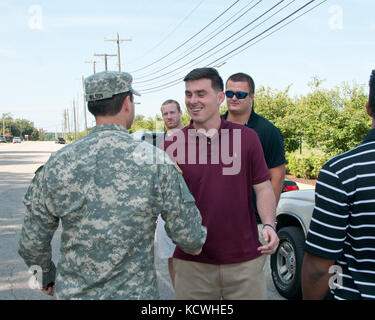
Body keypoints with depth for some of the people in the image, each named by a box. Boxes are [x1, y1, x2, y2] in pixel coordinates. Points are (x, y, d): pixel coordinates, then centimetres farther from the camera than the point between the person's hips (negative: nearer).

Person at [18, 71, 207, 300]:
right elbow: (189, 239, -11)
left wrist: (46, 275, 18)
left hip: (73, 292, 3)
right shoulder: (155, 161, -16)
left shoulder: (57, 164, -9)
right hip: (135, 292, -2)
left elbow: (31, 244, -1)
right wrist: (196, 244, 12)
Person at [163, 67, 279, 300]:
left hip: (245, 259, 1)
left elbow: (263, 187, 5)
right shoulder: (172, 144, -1)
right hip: (192, 262, 0)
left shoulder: (247, 137, 1)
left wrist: (269, 224, -10)